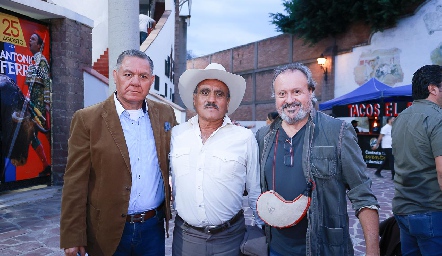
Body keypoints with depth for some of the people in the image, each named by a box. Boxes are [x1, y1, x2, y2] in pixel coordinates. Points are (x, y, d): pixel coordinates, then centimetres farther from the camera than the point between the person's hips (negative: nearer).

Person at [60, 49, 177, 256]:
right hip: (108, 232, -2)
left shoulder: (165, 114, 1)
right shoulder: (87, 119, -9)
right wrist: (73, 238, -9)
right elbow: (75, 183, -9)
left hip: (154, 228, 3)